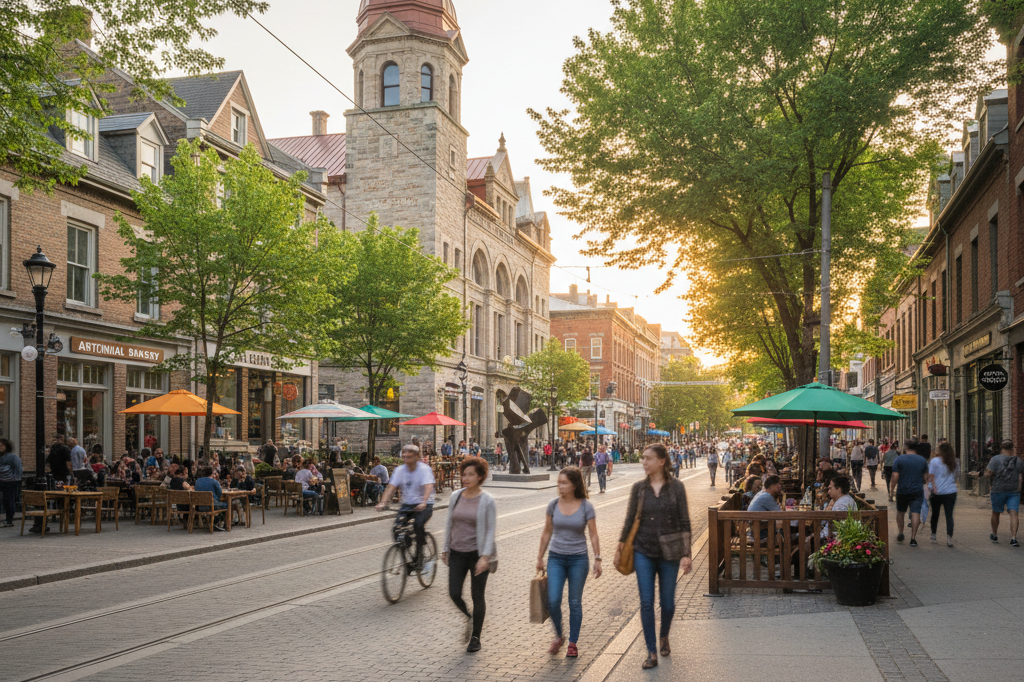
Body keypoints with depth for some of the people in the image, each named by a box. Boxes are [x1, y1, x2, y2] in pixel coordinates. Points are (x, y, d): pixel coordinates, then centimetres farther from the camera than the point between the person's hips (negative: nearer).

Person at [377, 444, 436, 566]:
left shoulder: (425, 469, -12)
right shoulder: (399, 470, 1)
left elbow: (428, 487, -26)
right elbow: (391, 487, -8)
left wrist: (423, 502, -44)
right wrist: (383, 503, -25)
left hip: (424, 505, -4)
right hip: (407, 504, 4)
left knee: (418, 524, -30)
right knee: (398, 524, -20)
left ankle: (419, 555, -13)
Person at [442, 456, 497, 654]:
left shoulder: (487, 501, -9)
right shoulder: (456, 496, 3)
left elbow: (490, 530, -11)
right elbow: (449, 524, 12)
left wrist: (485, 556, -19)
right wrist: (446, 549, 12)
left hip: (477, 554, -4)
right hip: (457, 553, 4)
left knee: (477, 596, 5)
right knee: (454, 594, -2)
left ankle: (475, 638, 22)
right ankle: (469, 617, 31)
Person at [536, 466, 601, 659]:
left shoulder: (586, 507, -8)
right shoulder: (553, 505, -1)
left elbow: (593, 535, -3)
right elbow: (547, 533, 8)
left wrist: (597, 559, -7)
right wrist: (540, 557, 11)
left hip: (578, 559, -2)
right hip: (556, 558, 2)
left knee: (575, 602, 5)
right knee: (553, 601, -7)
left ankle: (572, 643, 19)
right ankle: (559, 635, 18)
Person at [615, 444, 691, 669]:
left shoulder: (676, 487, -5)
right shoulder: (639, 487, 0)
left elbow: (684, 522, -4)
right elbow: (629, 520, 8)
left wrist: (686, 554, -8)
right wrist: (620, 548, 10)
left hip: (669, 552, -1)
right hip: (643, 551, 1)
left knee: (667, 602, 8)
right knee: (646, 602, -2)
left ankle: (664, 636, 38)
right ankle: (652, 653, 6)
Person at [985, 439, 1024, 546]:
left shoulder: (996, 459, -8)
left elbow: (988, 474, -14)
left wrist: (987, 471, 7)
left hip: (998, 490, -1)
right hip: (1014, 490, 1)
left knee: (995, 512, 15)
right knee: (1013, 513, -5)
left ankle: (994, 535, 30)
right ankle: (1013, 538, -20)